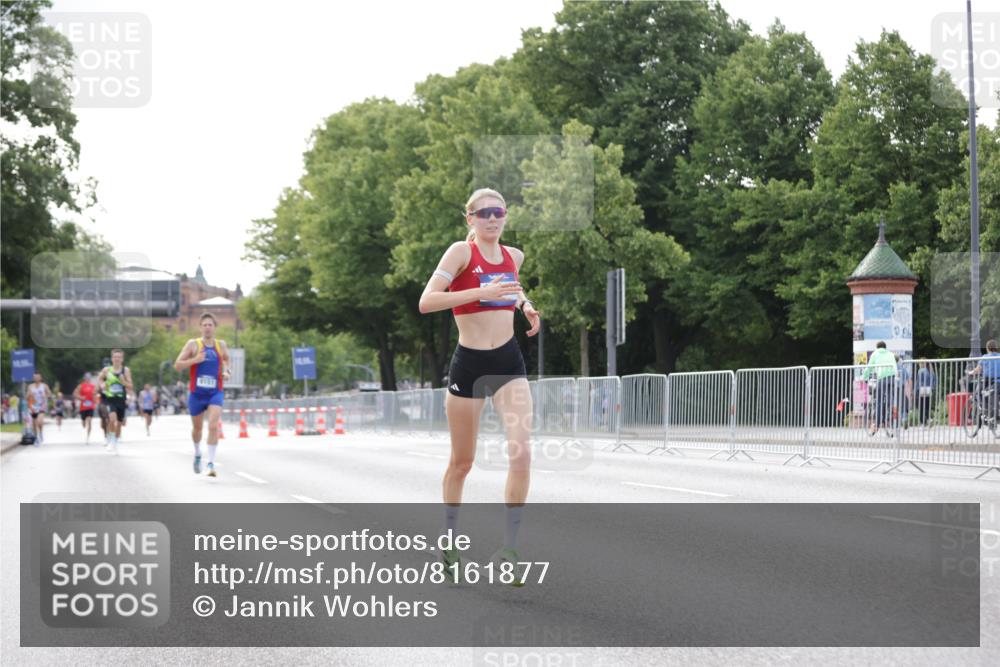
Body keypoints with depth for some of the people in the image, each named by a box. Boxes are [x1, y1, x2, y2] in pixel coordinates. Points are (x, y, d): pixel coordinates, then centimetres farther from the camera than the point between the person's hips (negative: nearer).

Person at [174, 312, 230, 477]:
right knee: (197, 427, 16)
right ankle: (197, 454, 44)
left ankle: (211, 463, -17)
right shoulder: (193, 344, -3)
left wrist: (226, 371, 6)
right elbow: (177, 365, -5)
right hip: (196, 394, 0)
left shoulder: (221, 345, 5)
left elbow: (226, 359, 27)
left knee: (214, 426, -18)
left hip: (215, 393, 0)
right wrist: (195, 360, -20)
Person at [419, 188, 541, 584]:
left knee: (521, 453, -16)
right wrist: (481, 292, -28)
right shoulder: (461, 252, -7)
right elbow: (426, 302, -20)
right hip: (469, 364, -3)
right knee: (462, 462, 9)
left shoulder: (514, 256, 10)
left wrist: (526, 306, 12)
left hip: (509, 363, 4)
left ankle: (508, 551, -8)